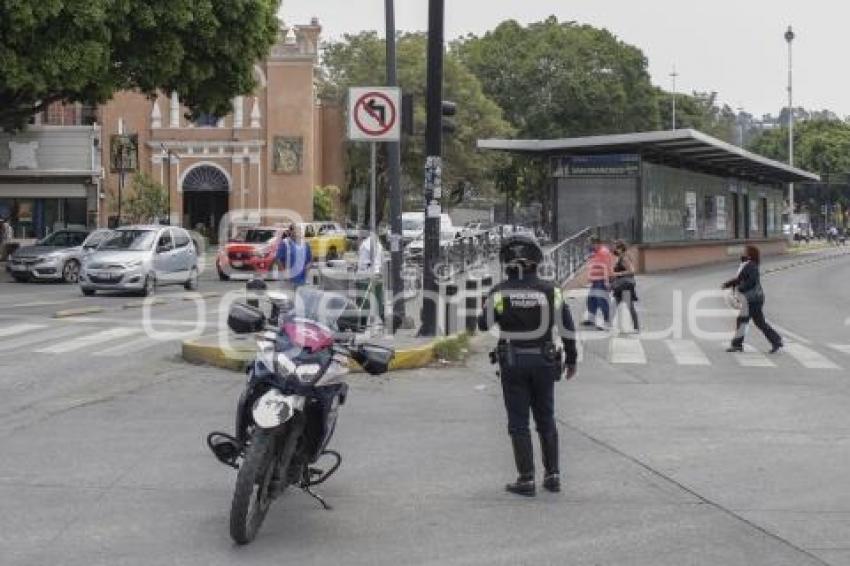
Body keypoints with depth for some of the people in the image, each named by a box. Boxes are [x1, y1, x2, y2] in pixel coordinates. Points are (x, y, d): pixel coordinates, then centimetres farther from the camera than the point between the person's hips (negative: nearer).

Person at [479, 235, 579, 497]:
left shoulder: (499, 292, -8)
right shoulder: (549, 291, -6)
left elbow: (484, 324, 5)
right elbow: (567, 328, -3)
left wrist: (491, 304, 25)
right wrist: (572, 359, 10)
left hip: (512, 364, -2)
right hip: (543, 362, 2)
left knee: (519, 423, 4)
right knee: (546, 420, 15)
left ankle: (526, 480, 1)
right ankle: (552, 475, 16)